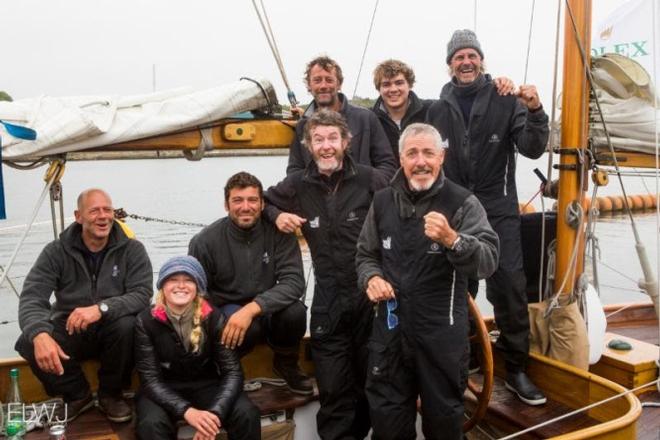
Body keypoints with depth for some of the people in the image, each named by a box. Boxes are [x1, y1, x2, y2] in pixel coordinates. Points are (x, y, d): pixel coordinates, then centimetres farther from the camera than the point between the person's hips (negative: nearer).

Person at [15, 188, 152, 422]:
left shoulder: (132, 249, -8)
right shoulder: (56, 251, -6)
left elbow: (142, 294, -20)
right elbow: (31, 297, -17)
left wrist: (101, 308, -39)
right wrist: (39, 334, -39)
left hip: (111, 330, -1)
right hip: (70, 330, 1)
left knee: (127, 325, -34)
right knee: (29, 343, -26)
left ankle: (110, 394, -5)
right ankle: (77, 395, 1)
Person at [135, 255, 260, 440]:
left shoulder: (213, 318, -9)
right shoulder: (146, 321, -12)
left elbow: (232, 371, -13)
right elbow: (150, 379, -16)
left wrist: (215, 413, -31)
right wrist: (187, 411, -31)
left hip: (206, 386, 2)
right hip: (163, 390, -1)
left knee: (248, 414, -23)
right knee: (151, 424, -34)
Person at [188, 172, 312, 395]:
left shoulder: (278, 232, -11)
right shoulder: (205, 241, -12)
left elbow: (294, 282, -20)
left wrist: (252, 308, -34)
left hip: (266, 310, 2)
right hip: (226, 311, -2)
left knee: (295, 311, -31)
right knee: (248, 328, -36)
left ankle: (286, 364, 3)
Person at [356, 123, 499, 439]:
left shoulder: (463, 203, -10)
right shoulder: (382, 202, 4)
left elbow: (489, 261, -21)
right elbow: (365, 254, 15)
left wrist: (452, 239, -38)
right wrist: (370, 277, -6)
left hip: (442, 330, -3)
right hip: (391, 325, 3)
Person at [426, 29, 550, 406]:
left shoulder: (507, 101, -1)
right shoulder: (438, 109, 5)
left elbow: (532, 150, -8)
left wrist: (535, 112, -24)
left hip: (498, 210, -2)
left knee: (510, 288, -5)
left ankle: (516, 369, 9)